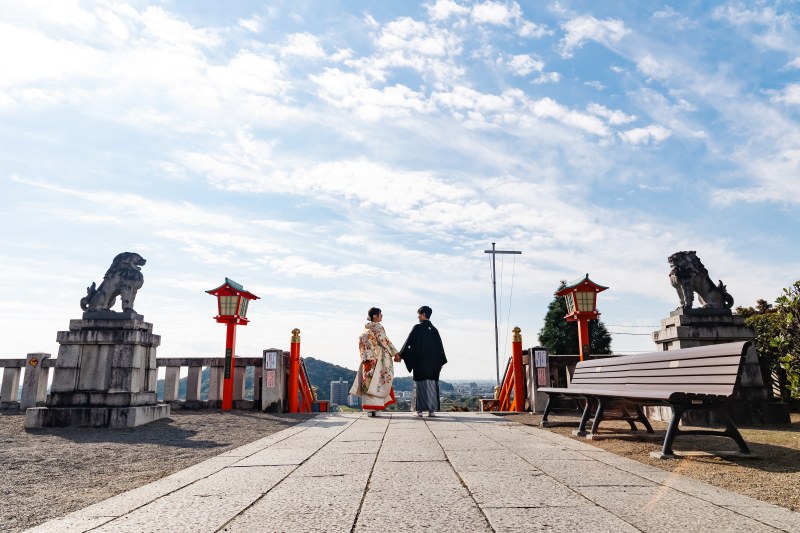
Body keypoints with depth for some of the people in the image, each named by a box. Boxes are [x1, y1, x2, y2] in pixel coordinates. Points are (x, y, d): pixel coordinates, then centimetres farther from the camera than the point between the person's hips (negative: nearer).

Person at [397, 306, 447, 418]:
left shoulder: (417, 328, -6)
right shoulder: (434, 330, 9)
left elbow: (408, 342, -8)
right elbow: (440, 347, 13)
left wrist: (400, 355, -1)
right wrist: (441, 362, 20)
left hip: (420, 361, -4)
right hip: (433, 361, 4)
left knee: (420, 384, 0)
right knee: (432, 384, 6)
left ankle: (419, 410, -1)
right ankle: (431, 410, 4)